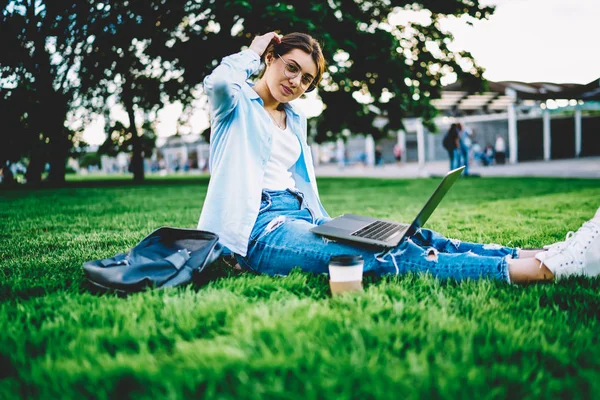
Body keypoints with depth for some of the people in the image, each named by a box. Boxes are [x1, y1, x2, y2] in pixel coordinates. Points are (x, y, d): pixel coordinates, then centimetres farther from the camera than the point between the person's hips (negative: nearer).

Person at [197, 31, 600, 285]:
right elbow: (218, 81, -22)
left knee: (407, 238, -13)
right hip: (258, 230, -8)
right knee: (384, 257, -28)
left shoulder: (295, 119, 24)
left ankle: (545, 255, -22)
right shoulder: (237, 104, 4)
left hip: (299, 218, 8)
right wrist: (252, 52, -2)